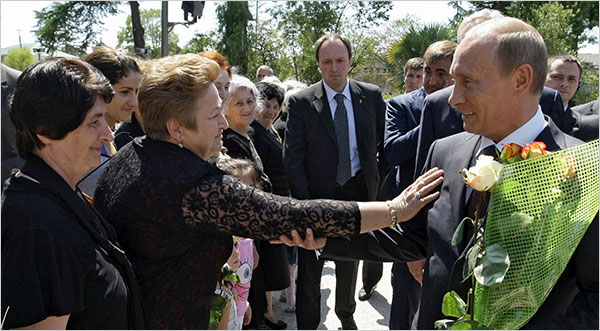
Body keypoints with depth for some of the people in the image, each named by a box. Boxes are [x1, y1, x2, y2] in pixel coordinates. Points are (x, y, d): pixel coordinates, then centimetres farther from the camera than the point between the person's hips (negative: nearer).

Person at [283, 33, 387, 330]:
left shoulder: (372, 96, -2)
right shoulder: (301, 102, -9)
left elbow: (383, 142, 8)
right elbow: (292, 158, -9)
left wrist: (376, 183, 2)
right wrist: (304, 202, -13)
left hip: (358, 192, 3)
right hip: (317, 196, -3)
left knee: (350, 262, 22)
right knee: (309, 268, 7)